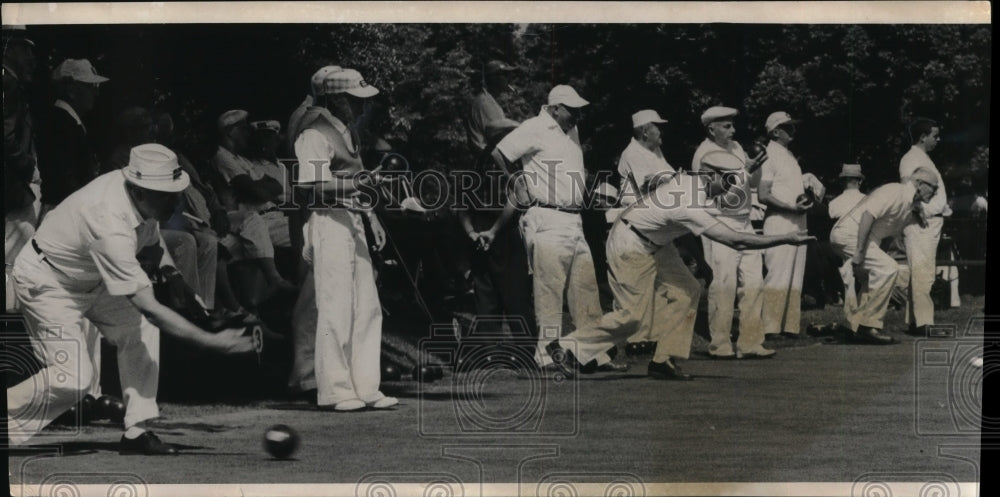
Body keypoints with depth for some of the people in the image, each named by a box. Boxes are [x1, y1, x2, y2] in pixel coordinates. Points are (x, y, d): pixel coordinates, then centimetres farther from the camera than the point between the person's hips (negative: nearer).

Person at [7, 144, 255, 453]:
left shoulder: (135, 185, -16)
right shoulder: (110, 227, -40)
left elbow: (151, 235, 10)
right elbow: (149, 307, -39)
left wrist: (166, 265, -7)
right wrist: (213, 341, -40)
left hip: (90, 278, 8)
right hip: (46, 282, -8)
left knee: (140, 328, -5)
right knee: (72, 379, -16)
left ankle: (137, 432, -1)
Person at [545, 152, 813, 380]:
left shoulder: (691, 178, -8)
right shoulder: (690, 206, -33)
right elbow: (736, 240, -34)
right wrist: (786, 239, -29)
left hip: (654, 243, 10)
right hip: (630, 245, -10)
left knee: (686, 292, 0)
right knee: (631, 315, -7)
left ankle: (663, 361, 4)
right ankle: (568, 347, 5)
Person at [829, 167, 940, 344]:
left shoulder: (909, 206, 17)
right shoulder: (895, 192, -14)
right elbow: (868, 214, -26)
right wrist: (859, 251, -30)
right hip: (848, 233, -11)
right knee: (887, 268, -19)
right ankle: (869, 325, -15)